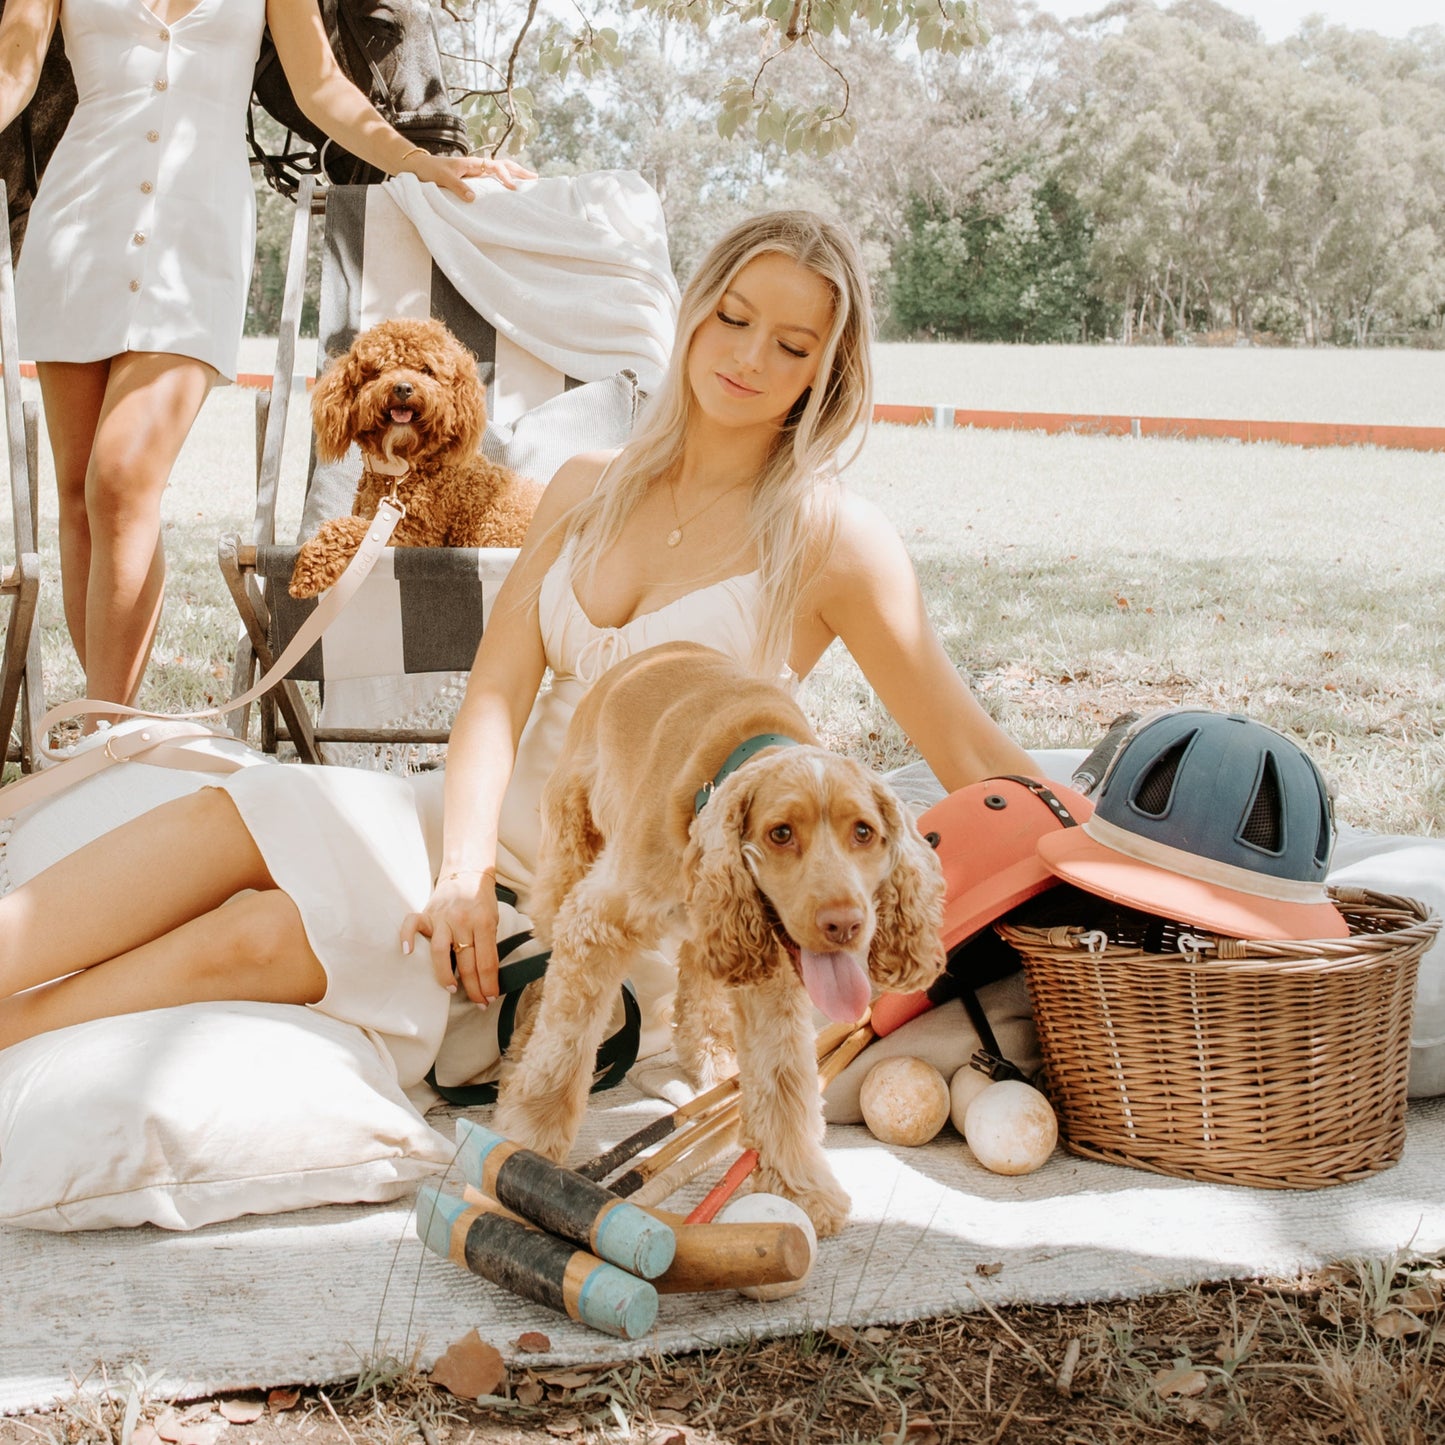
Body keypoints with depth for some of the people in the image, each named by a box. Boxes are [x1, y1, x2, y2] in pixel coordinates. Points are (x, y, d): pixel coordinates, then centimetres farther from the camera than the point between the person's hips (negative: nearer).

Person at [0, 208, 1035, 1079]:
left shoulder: (833, 539, -4)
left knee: (264, 934, -25)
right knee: (232, 819, -23)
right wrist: (465, 867, -16)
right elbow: (497, 695, 0)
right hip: (503, 831, 5)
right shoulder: (589, 491, 10)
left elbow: (978, 764, -2)